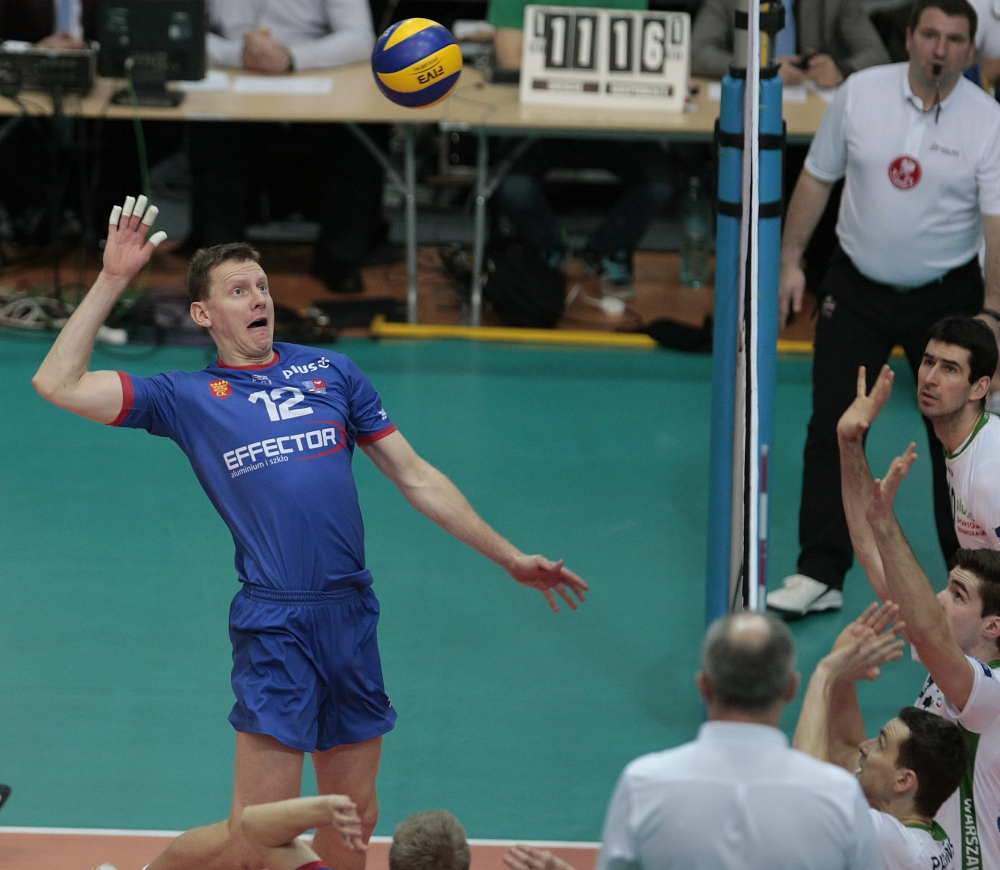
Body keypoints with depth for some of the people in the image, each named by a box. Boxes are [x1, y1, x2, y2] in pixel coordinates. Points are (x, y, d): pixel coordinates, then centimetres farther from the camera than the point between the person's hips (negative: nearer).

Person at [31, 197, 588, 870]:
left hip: (352, 618, 4)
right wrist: (114, 279, -3)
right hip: (275, 629, -4)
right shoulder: (187, 397, 5)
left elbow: (416, 478, 17)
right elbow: (59, 384, -2)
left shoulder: (332, 372, 13)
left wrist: (510, 558, 15)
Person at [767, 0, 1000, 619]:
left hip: (946, 297, -1)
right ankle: (822, 575, 7)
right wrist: (792, 261, 4)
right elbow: (818, 178, 5)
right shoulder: (860, 93, -7)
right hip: (857, 289, 2)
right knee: (832, 431, -1)